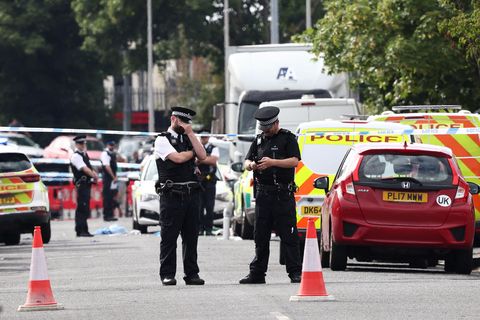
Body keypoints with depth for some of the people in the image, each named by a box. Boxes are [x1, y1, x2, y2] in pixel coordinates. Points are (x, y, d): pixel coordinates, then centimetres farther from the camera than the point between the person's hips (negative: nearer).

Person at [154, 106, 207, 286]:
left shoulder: (187, 139, 18)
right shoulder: (163, 140, 0)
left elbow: (202, 156, 2)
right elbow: (177, 158, -13)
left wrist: (190, 133, -1)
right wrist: (192, 152, 6)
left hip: (191, 194, 6)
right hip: (171, 195, -5)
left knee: (191, 236, 6)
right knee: (169, 236, -3)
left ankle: (191, 273, 9)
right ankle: (167, 274, 0)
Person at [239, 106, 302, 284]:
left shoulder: (287, 138, 2)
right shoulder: (259, 140, 18)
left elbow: (294, 161, -11)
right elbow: (247, 162, 16)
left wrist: (272, 162, -22)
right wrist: (251, 165, -9)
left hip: (283, 194, -5)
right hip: (263, 194, 5)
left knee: (288, 236, -6)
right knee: (260, 236, 8)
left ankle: (295, 273, -5)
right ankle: (257, 273, 12)